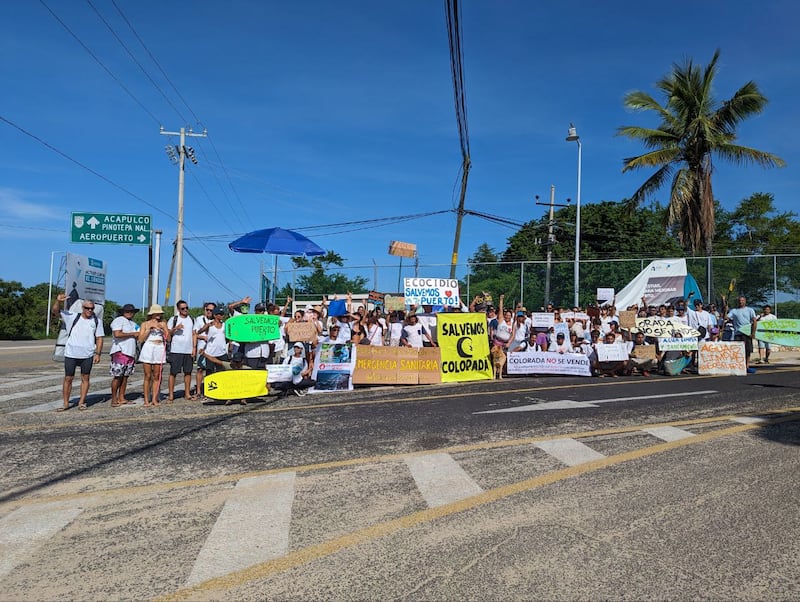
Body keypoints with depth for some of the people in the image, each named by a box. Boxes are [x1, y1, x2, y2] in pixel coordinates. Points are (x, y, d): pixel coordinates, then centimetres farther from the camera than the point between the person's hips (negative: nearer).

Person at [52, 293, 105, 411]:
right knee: (68, 379, 3)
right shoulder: (72, 317, 4)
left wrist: (98, 353, -3)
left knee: (85, 378, 5)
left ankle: (81, 402, 13)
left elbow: (99, 338, 6)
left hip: (87, 355, 1)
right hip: (70, 354, 0)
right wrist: (58, 301, -19)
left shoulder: (97, 321, 5)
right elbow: (55, 311, 1)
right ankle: (66, 403, 11)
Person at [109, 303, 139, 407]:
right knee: (117, 376, -7)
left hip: (130, 353, 8)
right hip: (120, 352, -8)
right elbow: (117, 334, -17)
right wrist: (132, 334, -10)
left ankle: (121, 398, 12)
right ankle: (114, 400, -3)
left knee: (125, 376, 8)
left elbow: (138, 336, 23)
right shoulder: (118, 320, -3)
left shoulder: (133, 324, 23)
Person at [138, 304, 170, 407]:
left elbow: (168, 339, 7)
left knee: (156, 376, 2)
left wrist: (163, 329, -4)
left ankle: (154, 399, 7)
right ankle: (146, 400, 2)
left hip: (160, 350, 2)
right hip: (148, 349, -2)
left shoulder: (163, 323, 13)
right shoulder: (145, 324, 9)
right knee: (148, 376, -2)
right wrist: (149, 328, -5)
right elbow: (141, 339, 0)